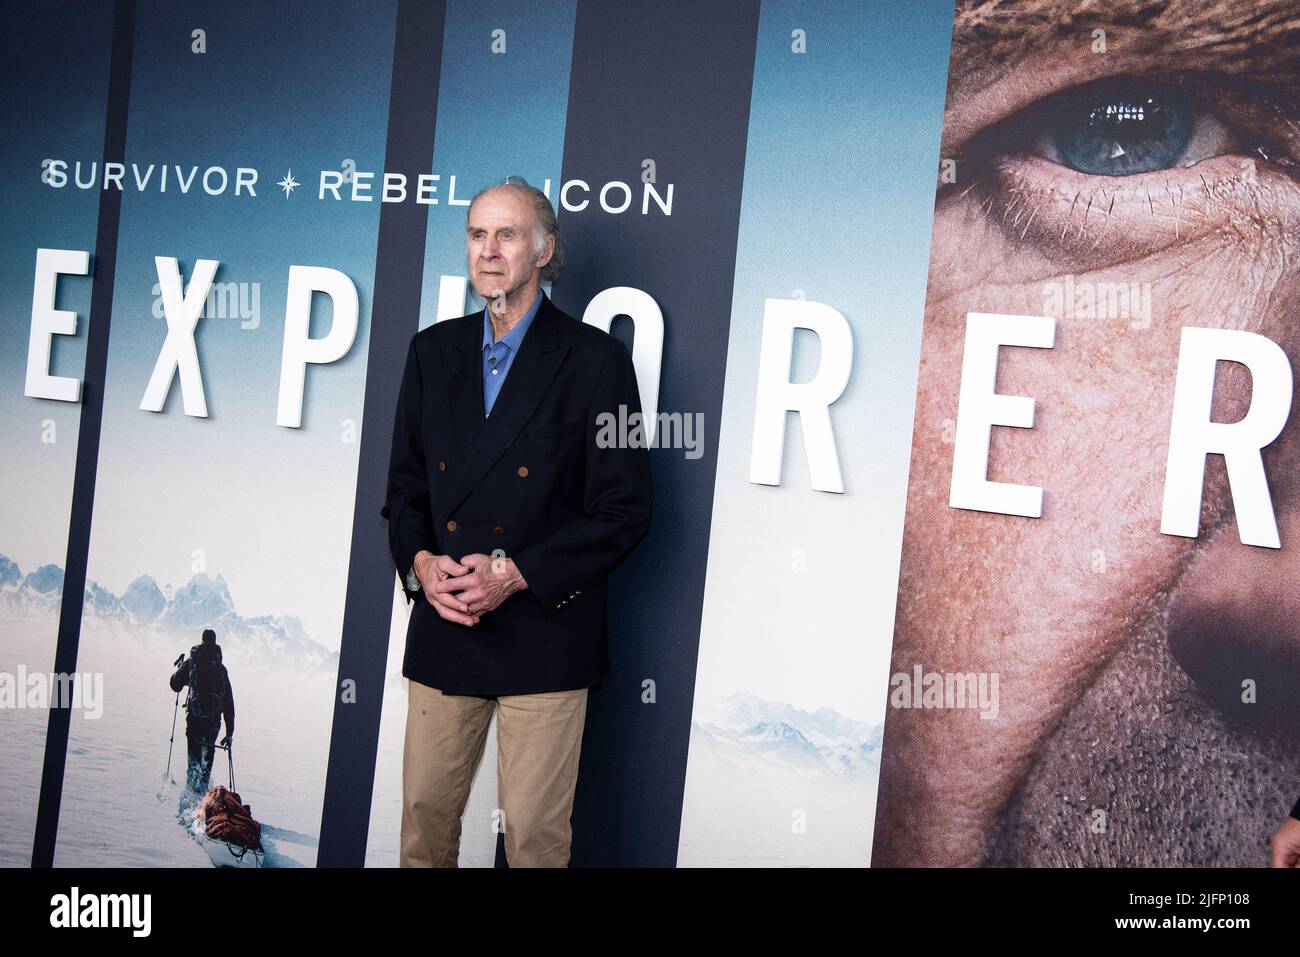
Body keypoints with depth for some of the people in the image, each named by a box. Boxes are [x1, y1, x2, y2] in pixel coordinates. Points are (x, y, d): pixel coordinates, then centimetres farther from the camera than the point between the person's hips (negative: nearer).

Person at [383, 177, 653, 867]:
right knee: (423, 814, 13)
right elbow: (405, 483, 14)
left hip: (544, 635, -4)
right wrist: (420, 562, -6)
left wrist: (517, 573, -15)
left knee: (535, 832, 7)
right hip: (441, 630, 4)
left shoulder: (595, 358, -5)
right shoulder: (432, 350, 10)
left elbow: (624, 508, -8)